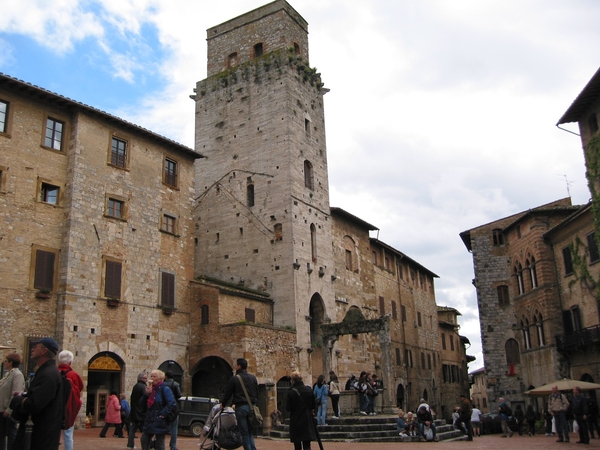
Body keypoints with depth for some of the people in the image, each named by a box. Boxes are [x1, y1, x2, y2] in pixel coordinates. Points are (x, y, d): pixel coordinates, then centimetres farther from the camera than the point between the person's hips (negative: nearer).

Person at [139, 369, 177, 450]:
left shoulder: (165, 389, -11)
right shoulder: (150, 388, 11)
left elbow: (172, 404, -21)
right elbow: (142, 403, 9)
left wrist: (162, 414, -21)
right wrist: (146, 394, -7)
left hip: (159, 422, -7)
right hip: (149, 421, 7)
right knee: (144, 440, 10)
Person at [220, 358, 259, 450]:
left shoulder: (234, 379, -5)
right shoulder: (253, 378, 10)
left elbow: (227, 393, 1)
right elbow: (257, 393, 16)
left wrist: (223, 404, 15)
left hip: (241, 407, -5)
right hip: (252, 407, 5)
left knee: (244, 433, 1)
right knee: (250, 432, 13)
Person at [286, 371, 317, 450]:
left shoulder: (291, 392, -13)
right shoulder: (309, 390, -4)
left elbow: (288, 408, -8)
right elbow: (314, 405, 2)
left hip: (295, 422, -2)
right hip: (308, 422, 2)